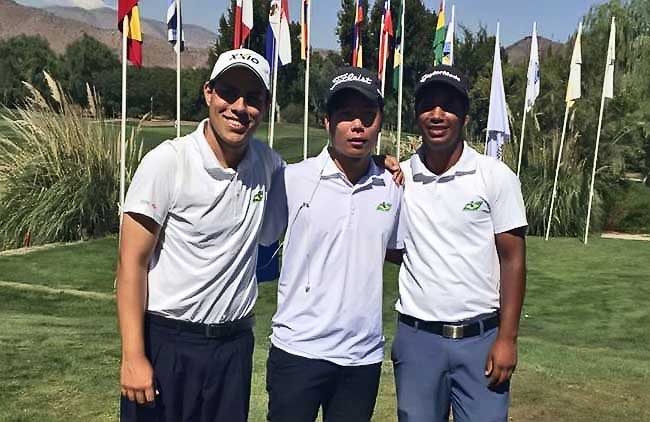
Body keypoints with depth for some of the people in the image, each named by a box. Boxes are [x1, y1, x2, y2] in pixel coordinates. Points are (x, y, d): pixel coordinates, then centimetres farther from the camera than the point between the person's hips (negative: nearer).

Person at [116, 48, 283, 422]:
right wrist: (133, 357, -17)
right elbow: (132, 263, -12)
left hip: (235, 344, 4)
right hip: (167, 340, -4)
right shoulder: (168, 162, -13)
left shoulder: (266, 161, 1)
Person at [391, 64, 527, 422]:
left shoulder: (496, 176, -4)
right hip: (416, 338, 2)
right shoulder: (397, 177, 2)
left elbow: (512, 259, -2)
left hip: (480, 337, -2)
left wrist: (507, 338, -7)